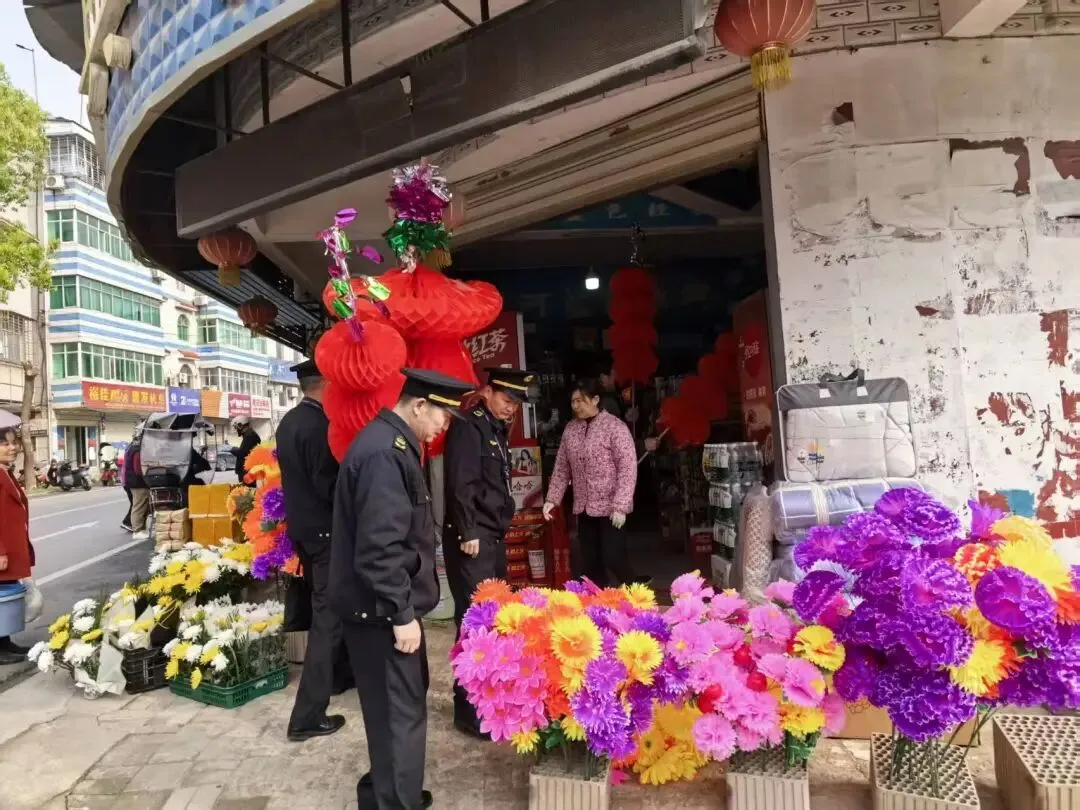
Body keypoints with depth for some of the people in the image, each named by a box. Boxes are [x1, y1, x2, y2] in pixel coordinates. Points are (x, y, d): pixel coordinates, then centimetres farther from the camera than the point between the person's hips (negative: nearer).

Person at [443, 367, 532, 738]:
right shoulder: (468, 426, -12)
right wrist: (468, 534, -22)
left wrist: (498, 529, 16)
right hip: (473, 539, -9)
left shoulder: (497, 430, 16)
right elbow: (461, 484, -20)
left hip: (494, 538, 9)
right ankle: (469, 711, 6)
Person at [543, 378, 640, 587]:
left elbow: (628, 468, -14)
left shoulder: (615, 426, -10)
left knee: (613, 558, -4)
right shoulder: (570, 429, 7)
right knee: (591, 562, 10)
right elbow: (562, 467, 12)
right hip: (583, 507, 6)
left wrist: (620, 506, -19)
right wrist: (552, 498, 5)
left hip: (610, 507, -5)